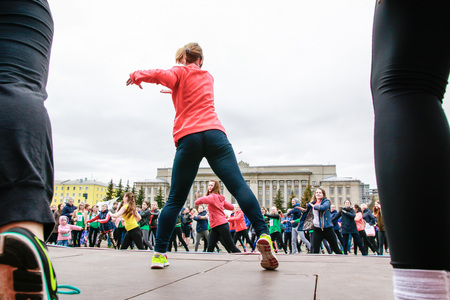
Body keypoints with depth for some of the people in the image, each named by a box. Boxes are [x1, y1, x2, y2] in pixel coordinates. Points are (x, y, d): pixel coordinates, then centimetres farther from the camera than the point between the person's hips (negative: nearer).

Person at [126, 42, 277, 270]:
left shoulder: (180, 72, 18)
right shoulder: (207, 76, 30)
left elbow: (161, 75, -4)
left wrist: (137, 76, 9)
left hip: (188, 138, -1)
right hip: (214, 133, 2)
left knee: (175, 199, 4)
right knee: (238, 185, -12)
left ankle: (159, 253, 5)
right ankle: (263, 235, -26)